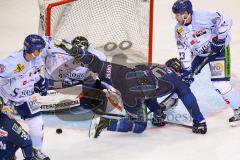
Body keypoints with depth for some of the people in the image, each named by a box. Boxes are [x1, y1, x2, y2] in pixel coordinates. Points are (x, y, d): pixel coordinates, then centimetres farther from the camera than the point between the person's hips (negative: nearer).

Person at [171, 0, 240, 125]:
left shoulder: (202, 17, -29)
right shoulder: (179, 29, -6)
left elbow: (225, 21, -25)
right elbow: (183, 50, -4)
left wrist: (219, 38, -26)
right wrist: (186, 69, -9)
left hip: (219, 49, -7)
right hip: (198, 53, 7)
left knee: (219, 82, -18)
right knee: (183, 77, 4)